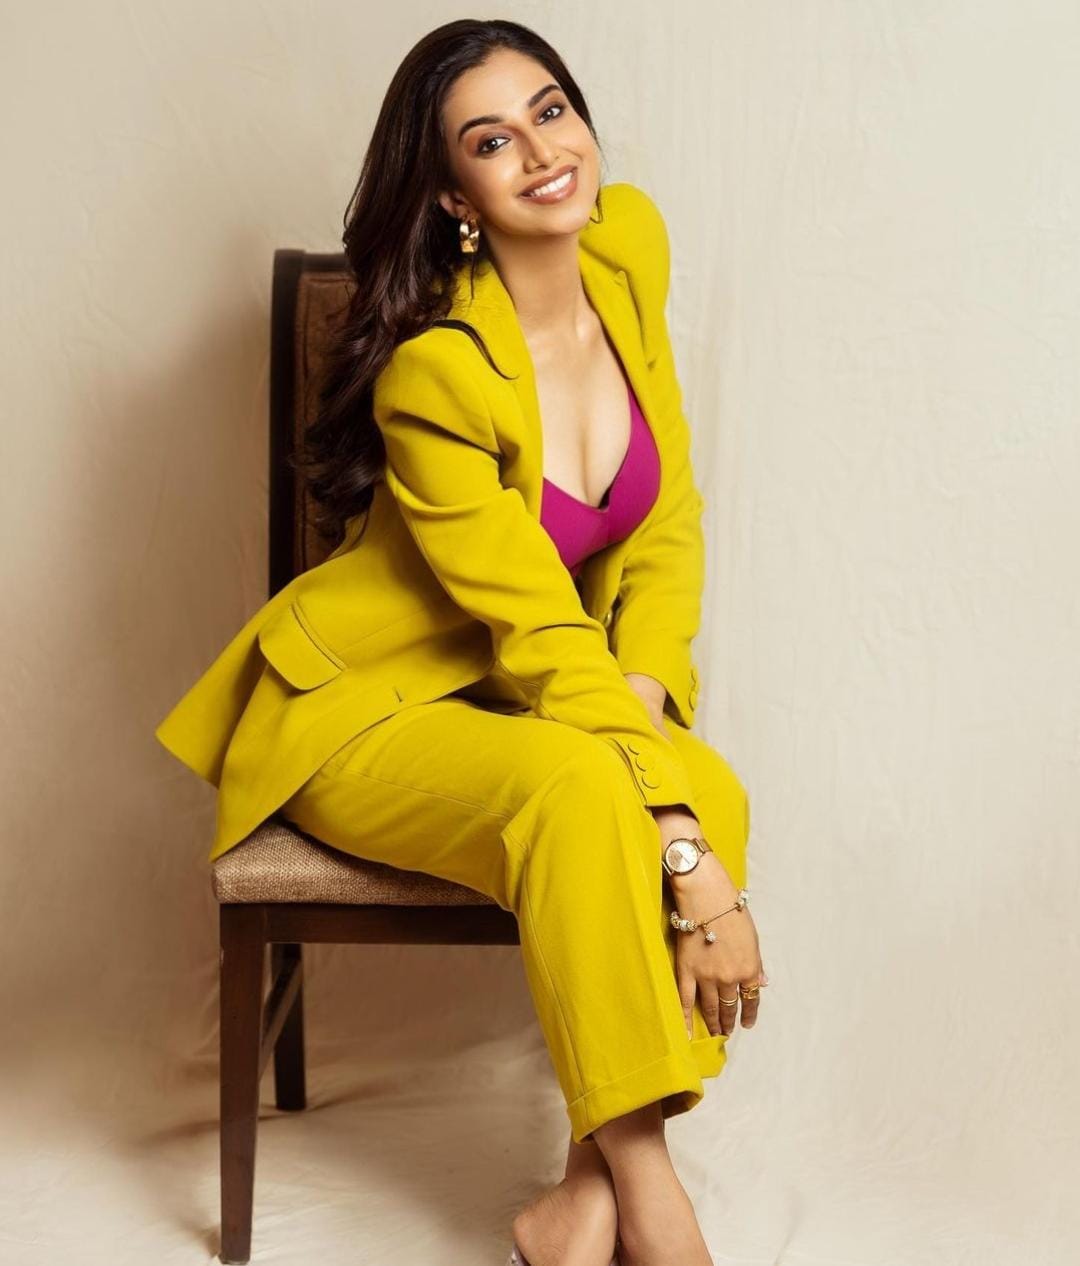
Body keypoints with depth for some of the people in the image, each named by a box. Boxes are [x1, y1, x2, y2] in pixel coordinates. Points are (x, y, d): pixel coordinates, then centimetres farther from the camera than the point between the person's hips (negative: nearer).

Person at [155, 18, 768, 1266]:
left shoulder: (629, 244, -5)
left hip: (529, 697, 6)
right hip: (364, 710, -6)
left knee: (713, 789, -25)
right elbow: (543, 637, -26)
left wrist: (646, 695, -15)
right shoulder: (435, 373, -25)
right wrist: (687, 860, -29)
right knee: (581, 788, -36)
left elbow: (665, 524, 2)